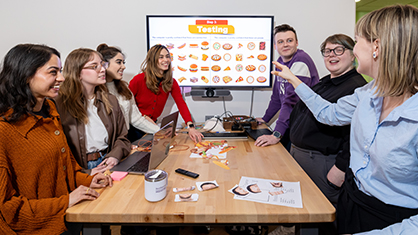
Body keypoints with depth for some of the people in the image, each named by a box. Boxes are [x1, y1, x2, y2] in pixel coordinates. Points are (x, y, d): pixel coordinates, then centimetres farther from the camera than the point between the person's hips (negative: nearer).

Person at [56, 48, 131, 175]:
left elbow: (122, 137, 16)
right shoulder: (60, 105, -7)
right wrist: (86, 173, -17)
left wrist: (115, 156, -3)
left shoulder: (111, 101, 12)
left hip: (108, 165, 5)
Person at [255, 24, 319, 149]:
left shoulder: (301, 62, -20)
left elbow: (291, 102, -27)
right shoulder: (281, 61, 9)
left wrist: (276, 135, -31)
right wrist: (265, 119, 21)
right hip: (288, 124, 8)